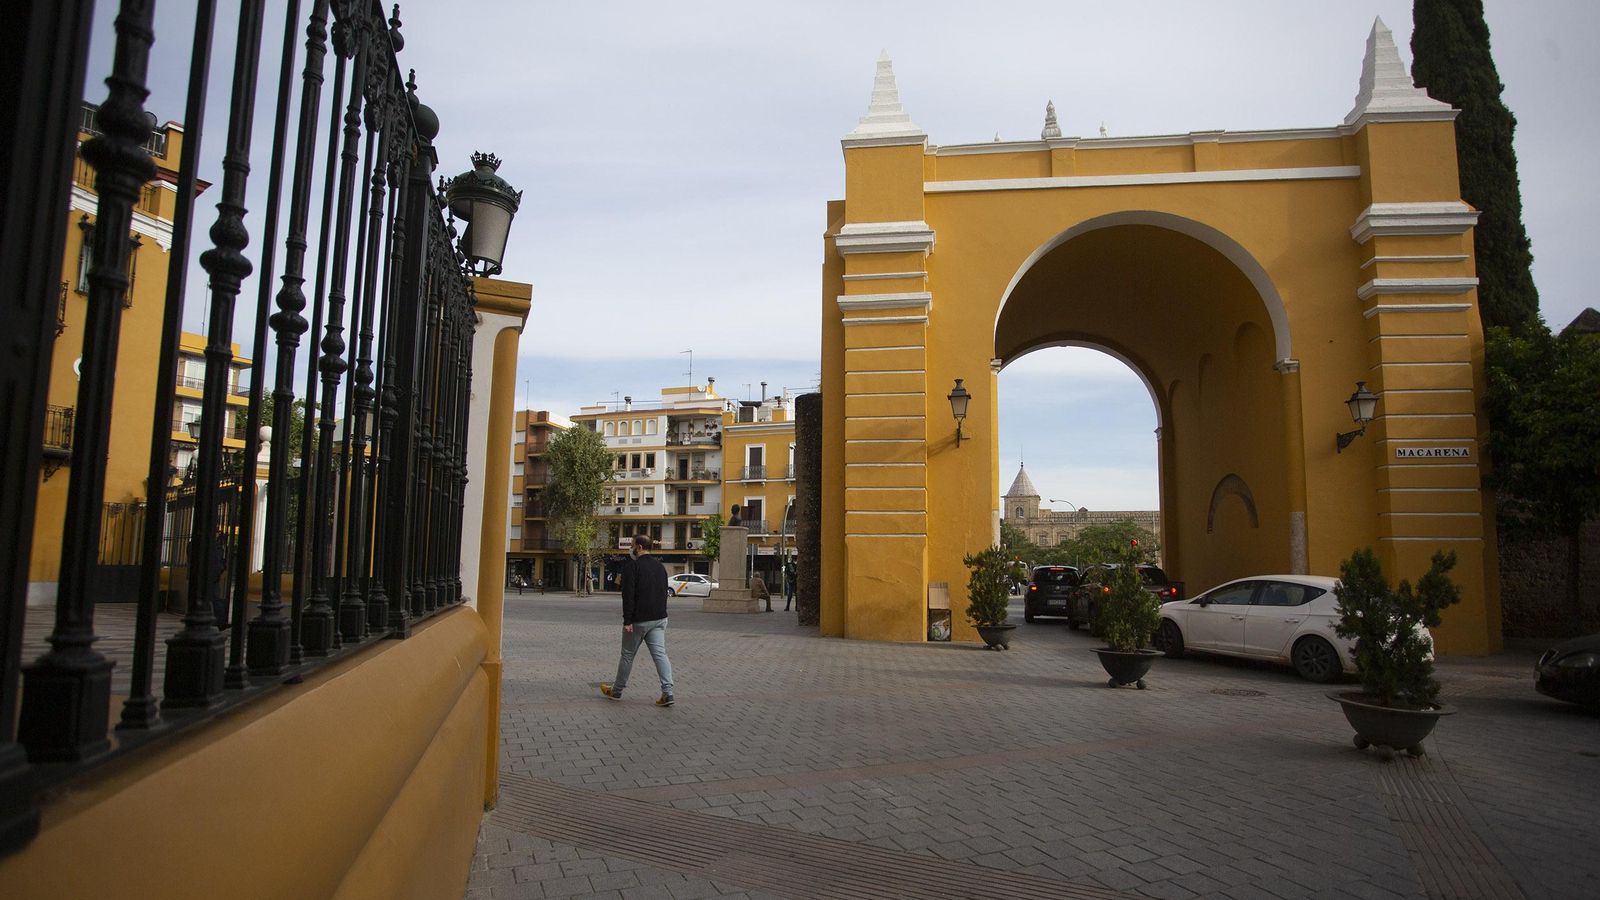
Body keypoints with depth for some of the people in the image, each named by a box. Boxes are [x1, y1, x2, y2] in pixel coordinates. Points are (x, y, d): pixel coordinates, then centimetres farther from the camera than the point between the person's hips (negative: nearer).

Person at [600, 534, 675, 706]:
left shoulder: (632, 565, -11)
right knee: (660, 654, 1)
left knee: (628, 655, 9)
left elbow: (628, 594, -17)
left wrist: (627, 620, -17)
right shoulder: (660, 566, 12)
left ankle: (616, 691, 24)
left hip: (639, 620, -6)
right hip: (659, 618, 6)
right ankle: (667, 693, -10)